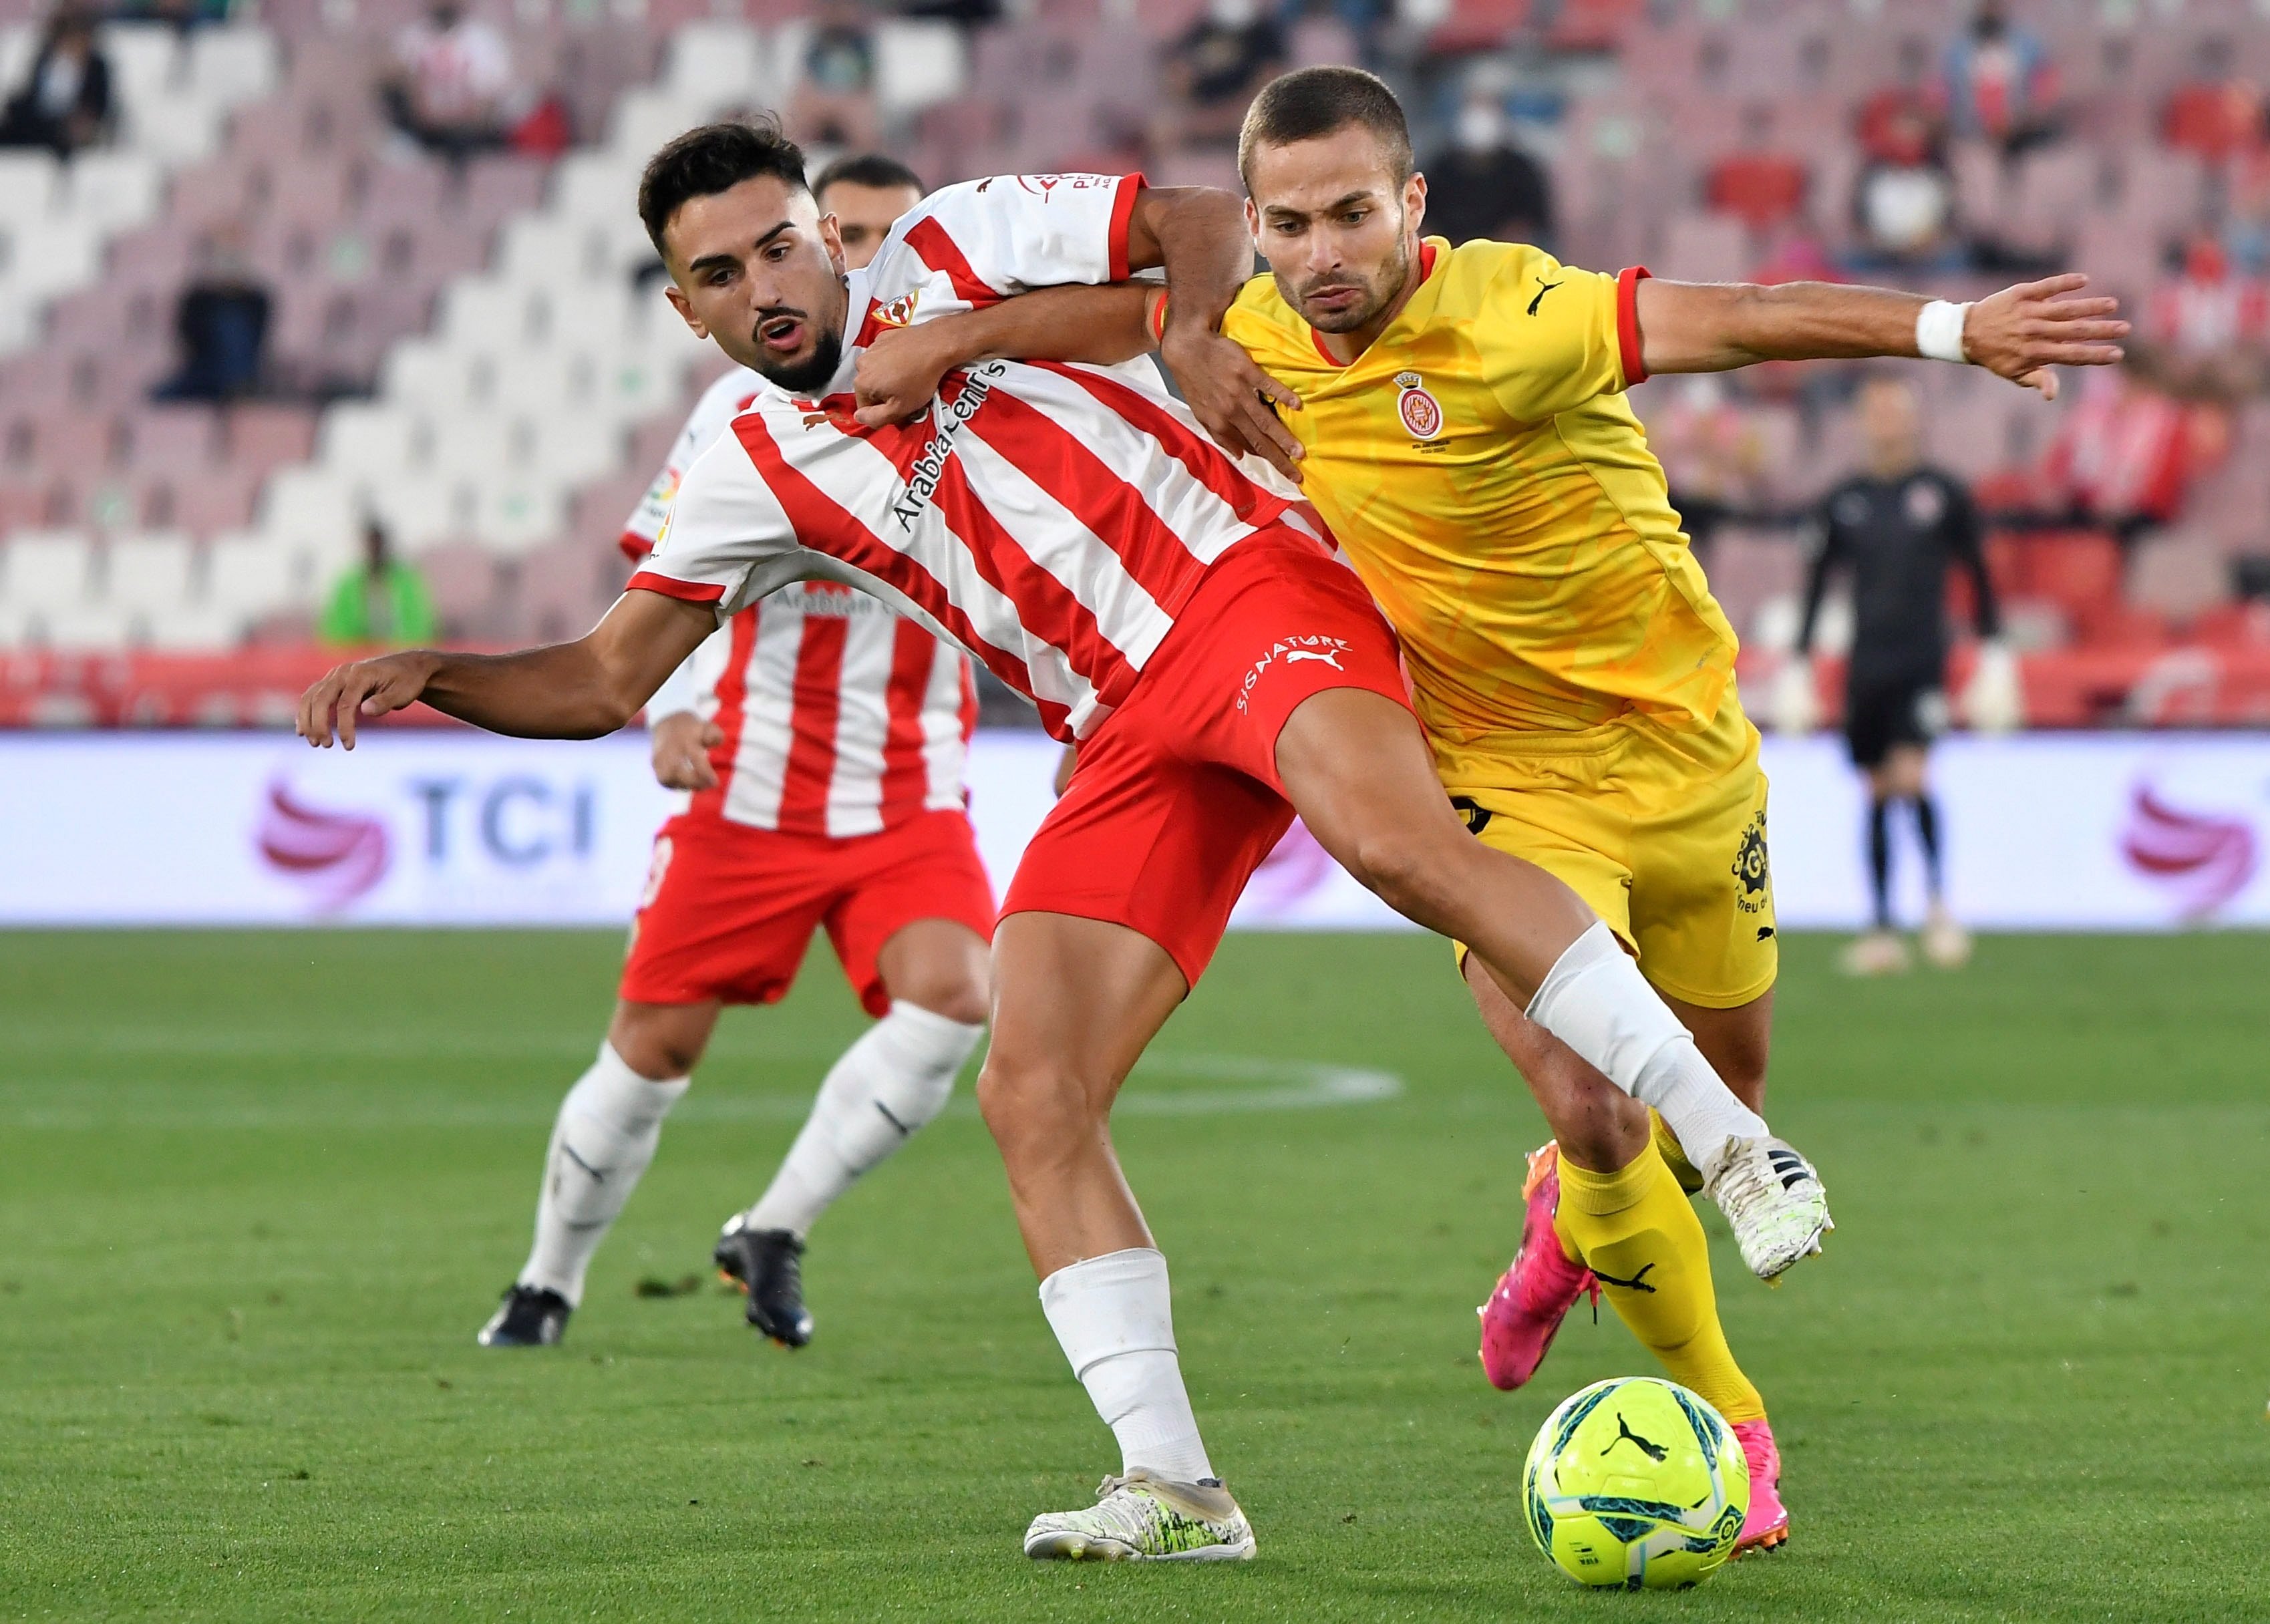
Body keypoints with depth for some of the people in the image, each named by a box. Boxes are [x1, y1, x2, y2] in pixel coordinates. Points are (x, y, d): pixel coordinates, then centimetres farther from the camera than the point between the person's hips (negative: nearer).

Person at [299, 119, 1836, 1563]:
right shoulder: (758, 473, 15)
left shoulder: (950, 250, 5)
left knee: (1400, 842, -36)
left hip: (1249, 589, -6)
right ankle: (1172, 1486, -8)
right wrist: (424, 671, 2)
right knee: (1031, 1096, -10)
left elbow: (1209, 216, 8)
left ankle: (1735, 1146, -33)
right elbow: (604, 680, 17)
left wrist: (1192, 334, -12)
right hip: (1131, 734, 6)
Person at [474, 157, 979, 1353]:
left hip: (910, 800, 1)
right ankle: (548, 1285, 24)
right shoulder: (747, 403, -2)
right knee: (655, 1048, 1)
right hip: (750, 792, -1)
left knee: (953, 997, -23)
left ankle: (770, 1237, -7)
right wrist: (670, 716, -15)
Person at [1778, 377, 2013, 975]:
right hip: (1865, 666, 3)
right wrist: (1799, 664, 13)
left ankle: (1939, 906, -3)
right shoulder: (1844, 502, 8)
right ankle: (1882, 929, 9)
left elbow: (1977, 574, 7)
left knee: (1910, 777, -17)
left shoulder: (1943, 493, 1)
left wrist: (1993, 652, 4)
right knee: (1878, 792, 5)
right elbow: (1818, 583, 15)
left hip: (1922, 661, -3)